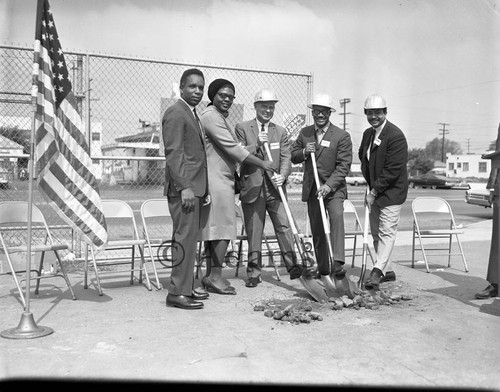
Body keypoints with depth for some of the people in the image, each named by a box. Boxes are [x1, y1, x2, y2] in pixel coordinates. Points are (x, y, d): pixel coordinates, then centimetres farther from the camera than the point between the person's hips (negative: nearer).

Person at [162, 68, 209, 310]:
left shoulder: (191, 114, 22)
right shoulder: (176, 113, -8)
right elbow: (173, 153, -16)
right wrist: (185, 187, -22)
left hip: (194, 187, 10)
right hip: (183, 187, -10)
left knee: (190, 238, 12)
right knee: (185, 237, -8)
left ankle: (186, 287, 20)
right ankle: (178, 292, -2)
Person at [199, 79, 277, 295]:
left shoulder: (219, 116, 22)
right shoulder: (211, 116, -12)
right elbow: (232, 148, -17)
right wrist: (262, 164, -14)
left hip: (221, 178, 10)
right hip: (217, 179, -10)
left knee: (213, 228, 11)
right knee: (223, 227, -8)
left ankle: (210, 275, 16)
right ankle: (215, 276, -2)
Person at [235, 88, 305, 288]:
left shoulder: (280, 131, 14)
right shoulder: (242, 128, 5)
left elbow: (286, 158, 4)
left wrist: (282, 175, -15)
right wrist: (257, 144, -16)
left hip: (275, 188, 2)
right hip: (252, 187, -2)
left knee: (284, 227, -6)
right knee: (253, 233, 4)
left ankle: (293, 266, 2)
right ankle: (254, 273, 14)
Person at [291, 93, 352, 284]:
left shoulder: (342, 136, -5)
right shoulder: (304, 133, 8)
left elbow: (344, 165, -11)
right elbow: (293, 157, 11)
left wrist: (329, 185, -22)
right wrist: (304, 152, -12)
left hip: (334, 187, -4)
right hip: (312, 188, 4)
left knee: (337, 217, -28)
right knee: (317, 230, 8)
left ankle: (338, 263, -30)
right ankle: (323, 270, 20)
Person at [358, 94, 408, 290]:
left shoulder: (396, 136, -17)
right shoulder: (367, 134, 8)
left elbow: (393, 170, -21)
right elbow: (362, 156, 22)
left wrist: (374, 192, -18)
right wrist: (370, 186, 9)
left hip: (391, 192, -9)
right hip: (374, 191, 9)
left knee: (386, 232, -9)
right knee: (376, 233, 13)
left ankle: (377, 271, -12)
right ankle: (387, 270, 25)